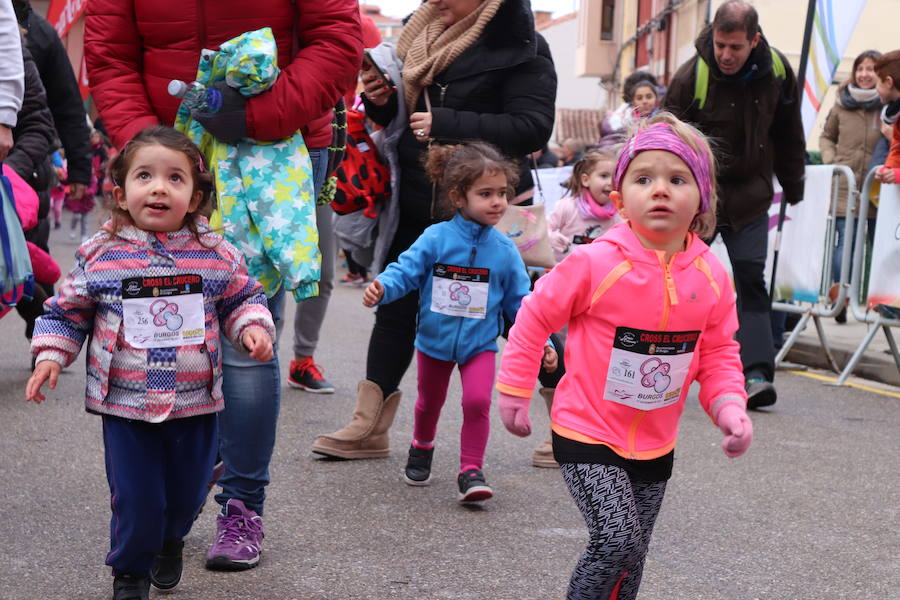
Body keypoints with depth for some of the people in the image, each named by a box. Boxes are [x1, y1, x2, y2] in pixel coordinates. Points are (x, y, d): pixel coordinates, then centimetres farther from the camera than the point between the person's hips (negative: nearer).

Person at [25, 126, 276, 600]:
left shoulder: (216, 254, -4)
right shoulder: (100, 255, -6)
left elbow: (243, 298, 10)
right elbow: (67, 310, 6)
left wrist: (253, 327, -9)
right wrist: (51, 354, -4)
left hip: (196, 403, 2)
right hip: (125, 405, -1)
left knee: (187, 491, 15)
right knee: (135, 498, 2)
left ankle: (170, 541, 48)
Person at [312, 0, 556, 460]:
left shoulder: (520, 46, -12)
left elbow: (533, 128, -22)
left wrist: (447, 124, -26)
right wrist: (381, 102, -4)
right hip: (416, 201, 7)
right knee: (395, 309, 8)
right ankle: (369, 427, 17)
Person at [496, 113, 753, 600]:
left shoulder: (712, 278, -5)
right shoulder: (595, 263, -18)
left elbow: (719, 354, 7)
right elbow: (535, 317, -6)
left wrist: (729, 407, -10)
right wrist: (513, 392, -2)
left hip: (654, 445, 5)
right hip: (587, 434, -5)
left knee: (630, 558, 13)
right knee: (618, 539, -17)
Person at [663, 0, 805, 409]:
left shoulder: (777, 71, -5)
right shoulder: (690, 77, -17)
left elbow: (788, 133, 9)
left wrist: (793, 186, 15)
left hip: (750, 196, 2)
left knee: (751, 279, -4)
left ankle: (757, 372, -8)